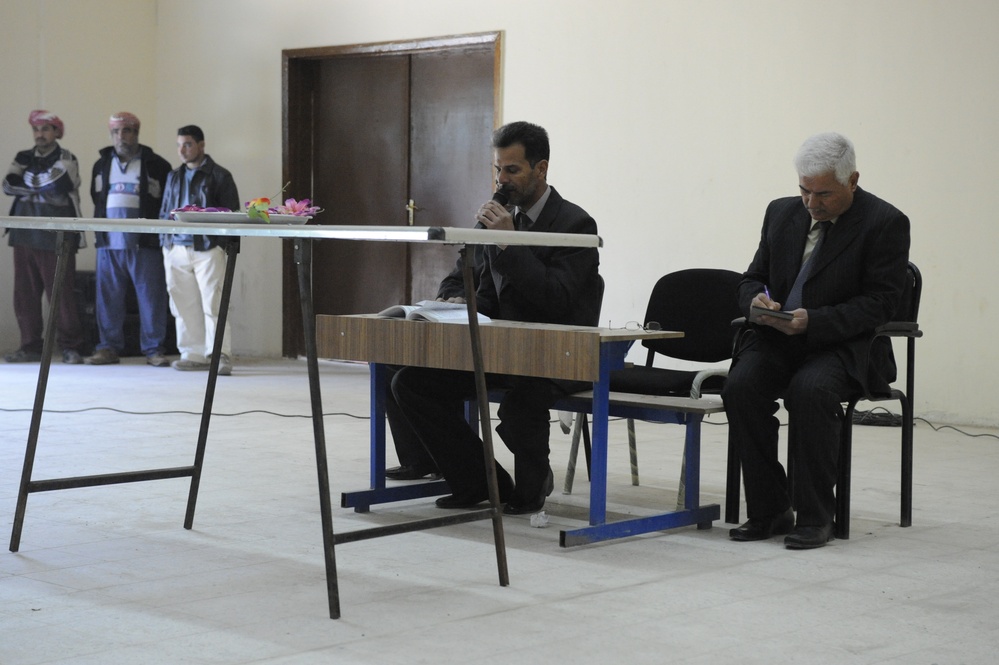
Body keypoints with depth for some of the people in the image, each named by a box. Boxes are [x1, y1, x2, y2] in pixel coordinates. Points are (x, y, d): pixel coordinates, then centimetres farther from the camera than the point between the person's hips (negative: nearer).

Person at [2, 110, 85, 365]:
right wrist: (40, 187, -6)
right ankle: (31, 346, 12)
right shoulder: (23, 158, 17)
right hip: (25, 234, 5)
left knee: (61, 293, -6)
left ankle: (70, 346, 0)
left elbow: (57, 184, -13)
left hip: (56, 236, -5)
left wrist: (27, 181, -1)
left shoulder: (66, 159, 2)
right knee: (25, 293, 5)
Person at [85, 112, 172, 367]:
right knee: (108, 297, 4)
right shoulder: (102, 165, 17)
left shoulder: (156, 165, 3)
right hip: (109, 243, 4)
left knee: (151, 297, -4)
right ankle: (109, 347, 10)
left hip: (145, 243, -4)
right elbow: (97, 199, 22)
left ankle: (154, 349, 2)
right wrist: (100, 231, 11)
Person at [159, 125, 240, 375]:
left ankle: (220, 356, -10)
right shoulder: (174, 177, 18)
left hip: (208, 248, -5)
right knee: (184, 305, 5)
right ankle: (193, 354, 12)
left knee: (212, 303, -10)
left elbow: (231, 214, 1)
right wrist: (164, 242, 10)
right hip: (176, 248, 5)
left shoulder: (219, 176, 3)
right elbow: (164, 212, 21)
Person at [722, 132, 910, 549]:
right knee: (741, 386, -25)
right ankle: (768, 512, -15)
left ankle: (815, 517, -23)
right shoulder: (782, 213, 12)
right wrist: (756, 300, -10)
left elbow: (880, 303, -12)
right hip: (777, 339, 5)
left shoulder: (885, 224, -6)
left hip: (845, 346, -5)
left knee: (810, 390, -35)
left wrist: (813, 321, -25)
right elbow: (752, 279, 17)